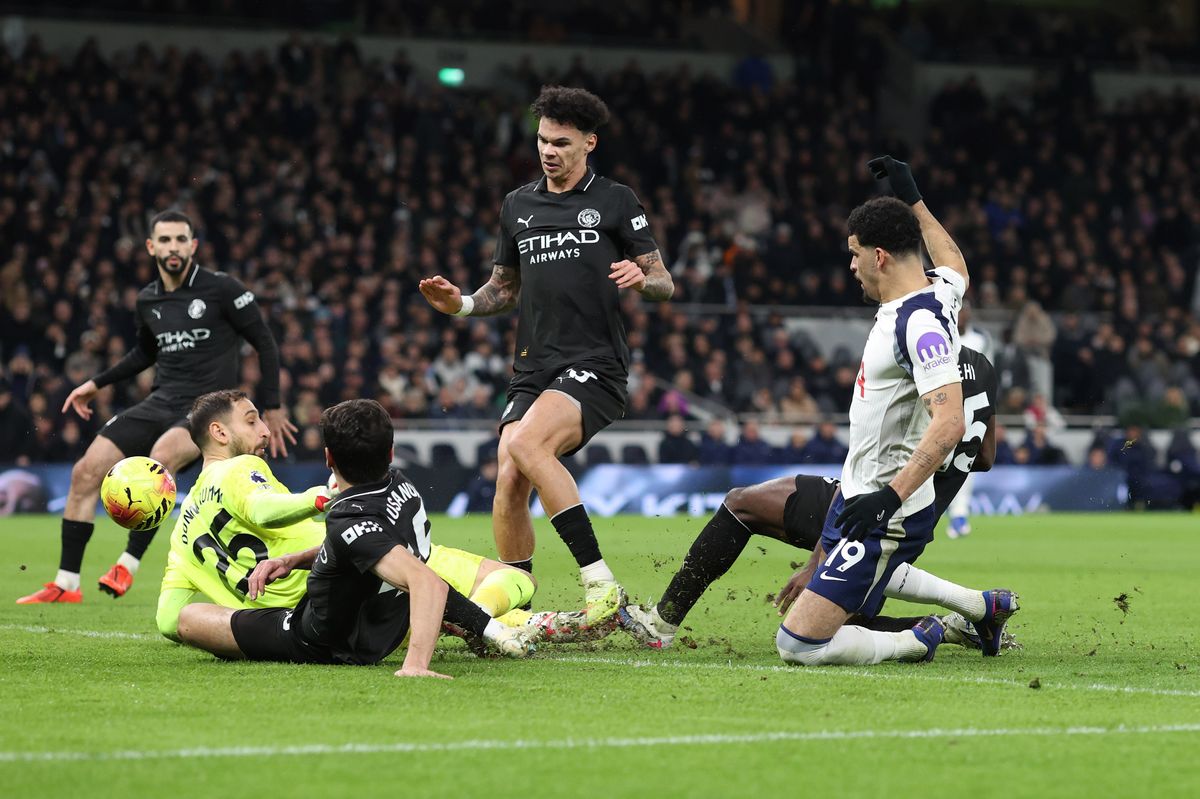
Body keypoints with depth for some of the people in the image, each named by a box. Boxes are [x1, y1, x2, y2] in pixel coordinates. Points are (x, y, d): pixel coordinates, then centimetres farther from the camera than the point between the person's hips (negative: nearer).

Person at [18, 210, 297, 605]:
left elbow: (265, 343, -2)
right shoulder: (148, 301, 10)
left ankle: (128, 565, -28)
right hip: (161, 403, 6)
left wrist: (271, 407, -3)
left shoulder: (222, 289, -7)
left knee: (162, 455, -37)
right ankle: (66, 584, 0)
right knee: (86, 471, -8)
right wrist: (96, 384, 25)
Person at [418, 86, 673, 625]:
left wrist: (642, 280, -20)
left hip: (595, 367, -5)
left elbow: (664, 284, 3)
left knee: (526, 443, -29)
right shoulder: (517, 206, 16)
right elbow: (506, 287, 26)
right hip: (533, 371, 5)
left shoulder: (615, 202, 3)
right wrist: (462, 304, 6)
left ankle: (600, 581, -27)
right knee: (509, 480, -9)